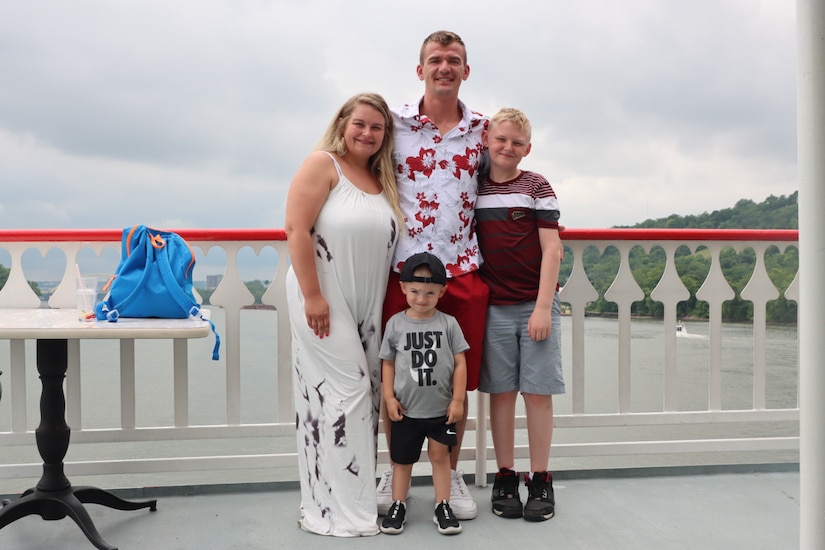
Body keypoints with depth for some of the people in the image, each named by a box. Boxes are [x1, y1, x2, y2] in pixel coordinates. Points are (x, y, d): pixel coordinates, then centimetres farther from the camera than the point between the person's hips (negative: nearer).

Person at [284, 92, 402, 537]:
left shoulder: (383, 179, 14)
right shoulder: (322, 164, -7)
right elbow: (296, 229, -15)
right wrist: (313, 296, -19)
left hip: (368, 305, 7)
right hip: (324, 300, -7)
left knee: (366, 393, 9)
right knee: (342, 392, -7)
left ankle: (357, 497, 22)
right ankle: (338, 509, 5)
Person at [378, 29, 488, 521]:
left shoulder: (482, 128, 7)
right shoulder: (395, 123, 2)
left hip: (464, 271, 1)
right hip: (402, 270, -1)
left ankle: (451, 474, 25)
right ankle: (396, 472, 24)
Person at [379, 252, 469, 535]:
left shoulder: (448, 323, -6)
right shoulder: (395, 324, -4)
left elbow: (460, 363, -3)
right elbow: (388, 363, 2)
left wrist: (457, 400, -6)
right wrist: (389, 397, -4)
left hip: (441, 409, 0)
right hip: (406, 409, 1)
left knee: (440, 455, 9)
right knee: (402, 459, 13)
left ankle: (443, 506, 21)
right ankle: (398, 506, 26)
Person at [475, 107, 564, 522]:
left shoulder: (536, 187, -1)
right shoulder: (473, 189, 8)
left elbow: (551, 250, -6)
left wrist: (543, 307, -11)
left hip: (536, 304, -2)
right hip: (493, 307, 2)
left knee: (537, 392, 1)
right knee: (500, 391, 6)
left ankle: (540, 481, 12)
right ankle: (505, 478, 17)